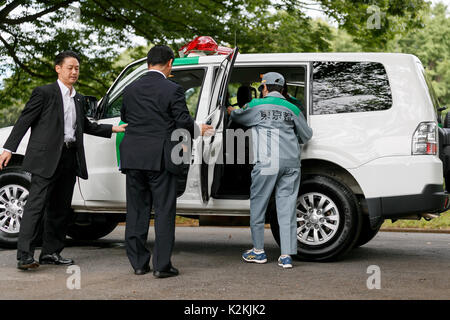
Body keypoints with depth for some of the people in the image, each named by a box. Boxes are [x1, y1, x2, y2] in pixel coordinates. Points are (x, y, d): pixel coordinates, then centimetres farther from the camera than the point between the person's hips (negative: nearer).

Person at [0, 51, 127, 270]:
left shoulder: (79, 99, 18)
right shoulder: (44, 93, -2)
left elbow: (85, 126, 32)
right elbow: (24, 121, -4)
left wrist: (112, 129, 27)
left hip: (69, 159, 7)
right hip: (47, 157, -7)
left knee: (60, 208, 10)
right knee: (36, 205, -11)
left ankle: (51, 252, 18)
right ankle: (25, 256, -14)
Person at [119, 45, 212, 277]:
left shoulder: (130, 89, 9)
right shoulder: (172, 90, -7)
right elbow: (183, 122, -8)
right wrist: (198, 130, 12)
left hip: (133, 158, 5)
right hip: (160, 159, -5)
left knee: (136, 211, 11)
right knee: (164, 212, 1)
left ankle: (138, 263, 14)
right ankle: (161, 265, -1)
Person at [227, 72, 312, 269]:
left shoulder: (256, 106, 3)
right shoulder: (291, 109, 11)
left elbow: (237, 116, 20)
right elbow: (307, 135, 17)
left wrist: (230, 110, 43)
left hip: (267, 163, -3)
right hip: (291, 163, 3)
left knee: (258, 205, 11)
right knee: (287, 208, 3)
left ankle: (258, 251, 18)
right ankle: (286, 256, 1)